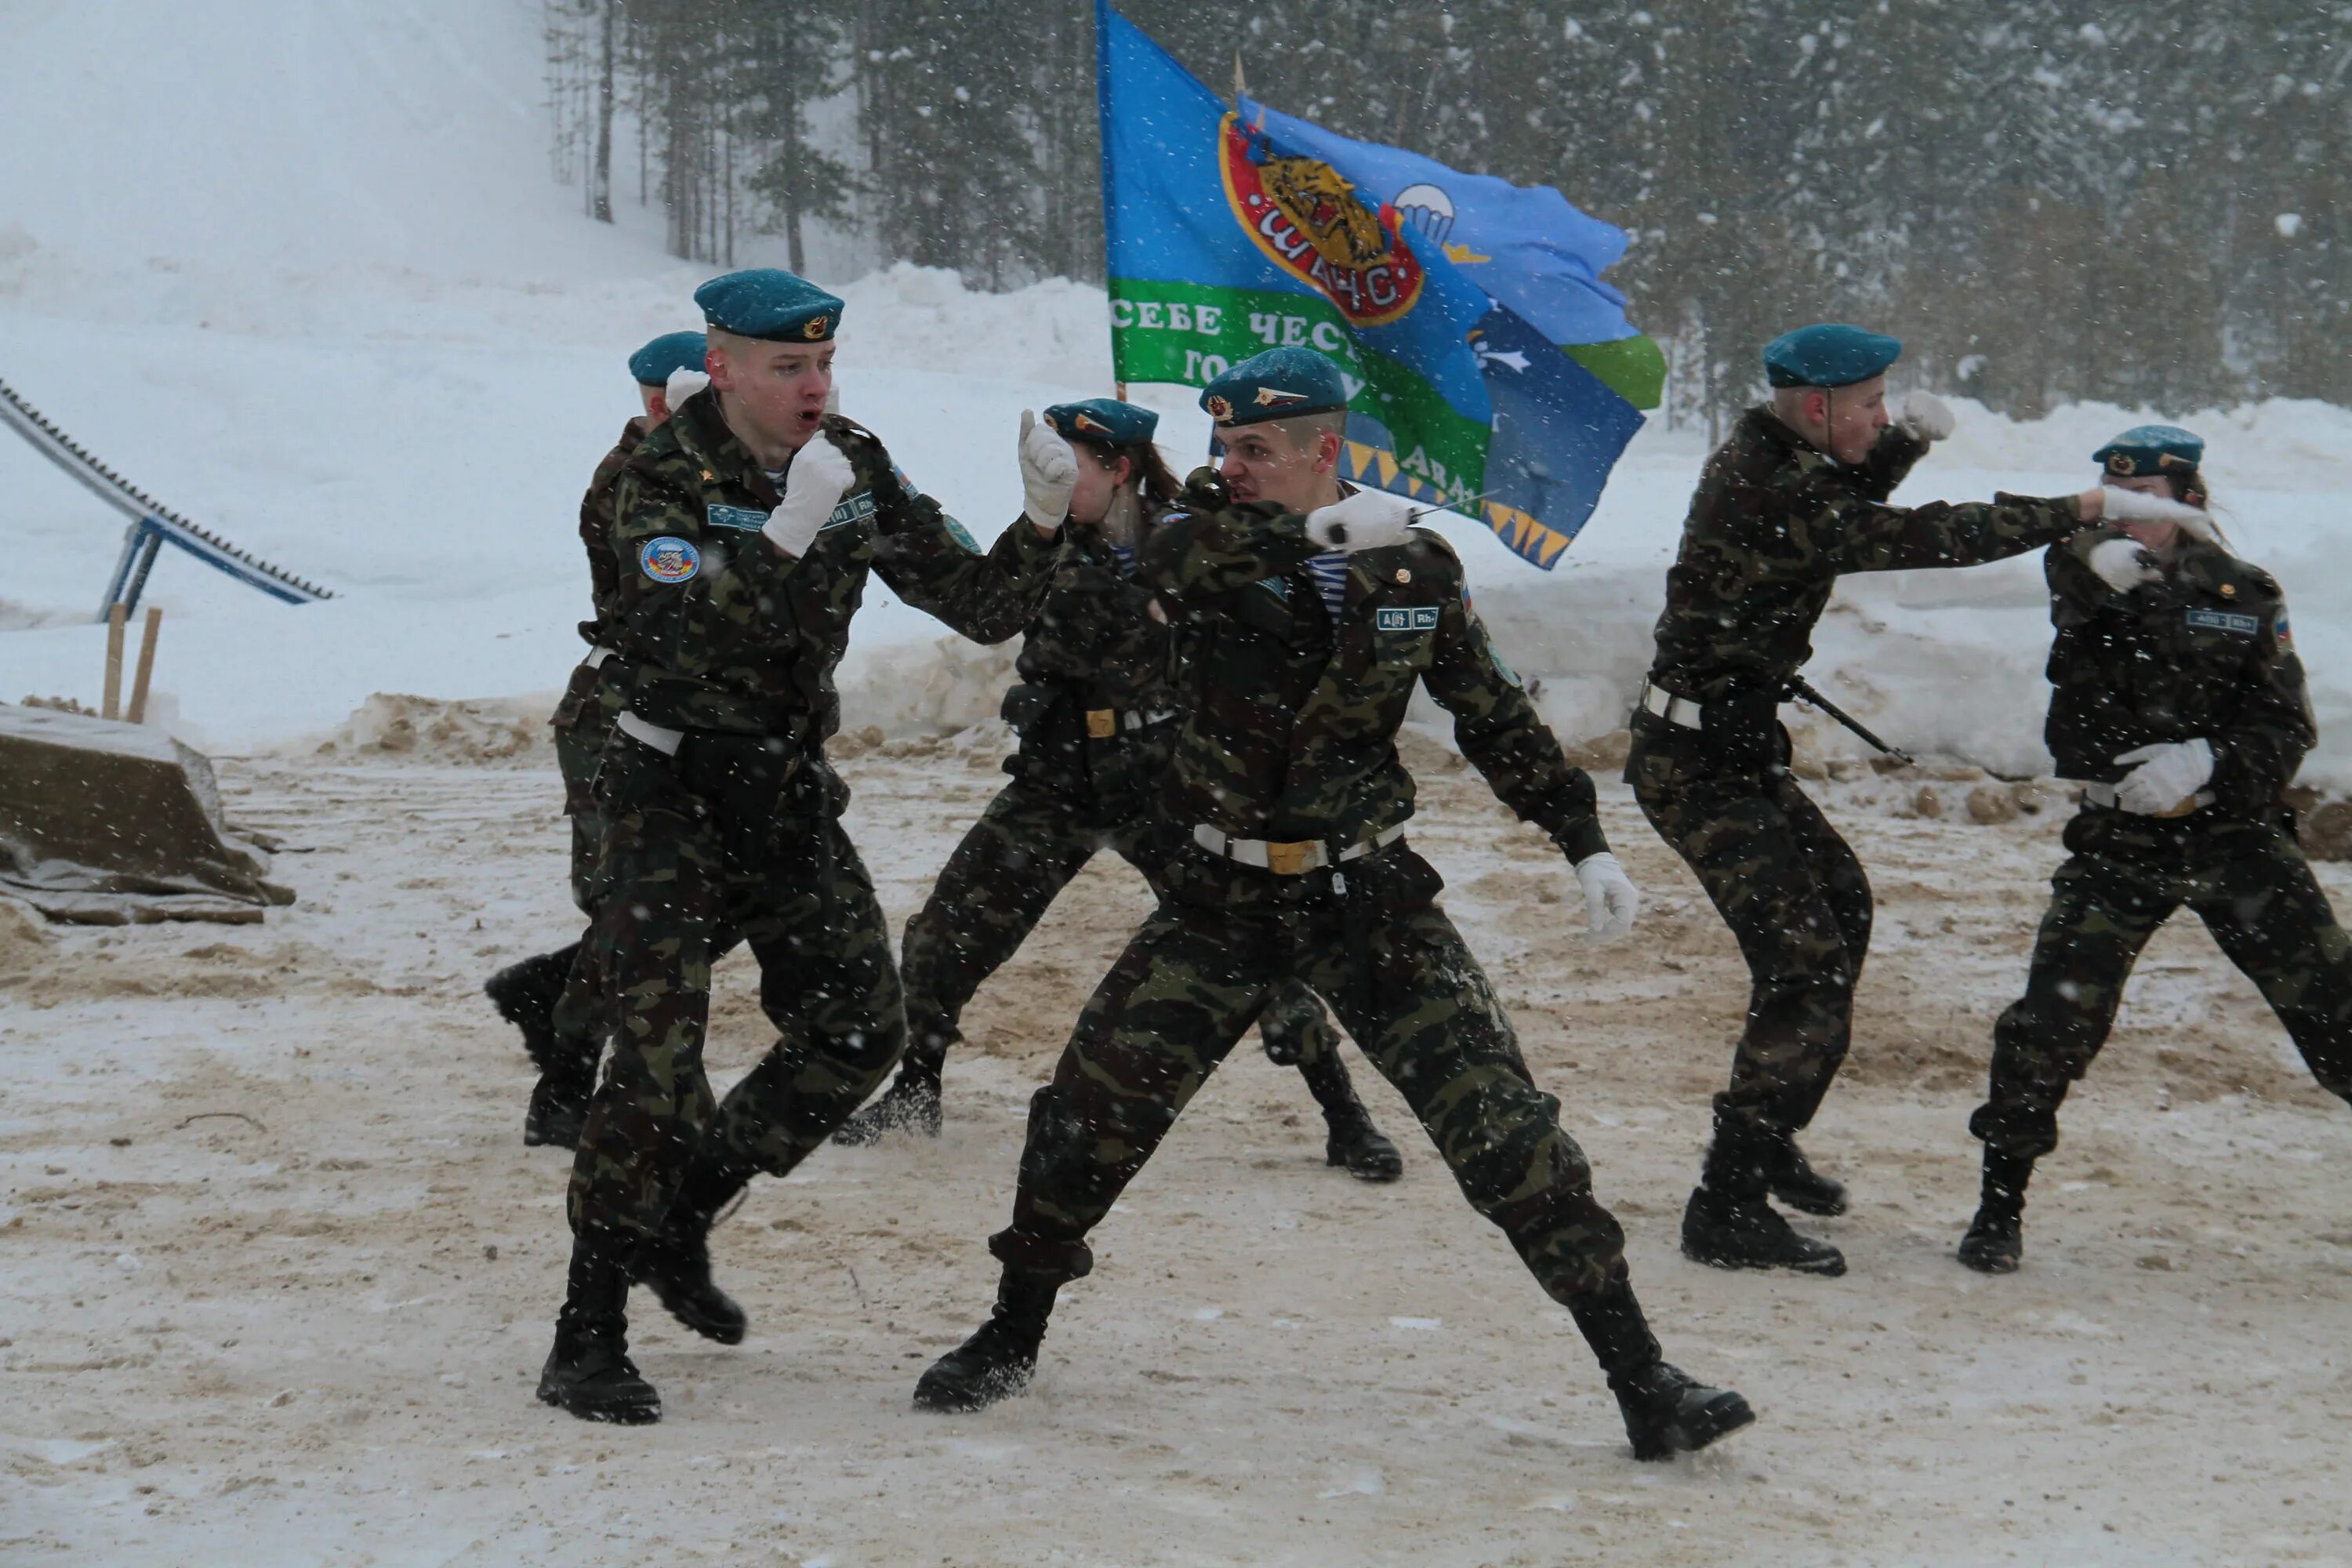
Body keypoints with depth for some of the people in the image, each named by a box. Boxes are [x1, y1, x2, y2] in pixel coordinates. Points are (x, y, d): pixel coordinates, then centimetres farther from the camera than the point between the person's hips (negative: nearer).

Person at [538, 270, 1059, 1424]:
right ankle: (585, 1338, -8)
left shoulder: (858, 470, 1)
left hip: (790, 791, 6)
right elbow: (690, 633, -30)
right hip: (673, 795, -6)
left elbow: (979, 607, -1)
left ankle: (675, 1224, 22)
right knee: (658, 1053, -15)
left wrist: (1045, 525, -18)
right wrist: (790, 528, -37)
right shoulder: (664, 479, -14)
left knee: (859, 1031, 4)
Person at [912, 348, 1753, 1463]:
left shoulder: (1414, 569, -1)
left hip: (1369, 900, -1)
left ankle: (1642, 1380, -5)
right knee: (1090, 1108, -1)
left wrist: (1584, 842, 4)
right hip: (1222, 900, 1)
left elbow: (1495, 717, 9)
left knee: (1499, 1126, -10)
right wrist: (1319, 533, -38)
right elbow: (1172, 554, -29)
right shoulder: (1214, 545, -4)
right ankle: (1012, 1339, 22)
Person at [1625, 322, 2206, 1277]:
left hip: (1729, 747, 11)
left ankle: (1765, 1142, 37)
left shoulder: (1768, 458, 6)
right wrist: (2080, 511, -25)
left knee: (1840, 903, 26)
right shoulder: (1770, 493, -24)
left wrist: (1907, 440, 6)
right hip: (1699, 765, -11)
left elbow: (1846, 510, 26)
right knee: (1806, 968, -15)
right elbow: (1922, 539, -29)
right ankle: (1727, 1211, -14)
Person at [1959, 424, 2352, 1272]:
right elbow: (2069, 569, -22)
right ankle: (2000, 1206, 7)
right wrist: (2103, 557, -45)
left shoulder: (2244, 595, 3)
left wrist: (2205, 762, -20)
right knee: (2051, 1020, -10)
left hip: (2235, 833, 0)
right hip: (2119, 842, 0)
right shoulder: (2090, 578, 3)